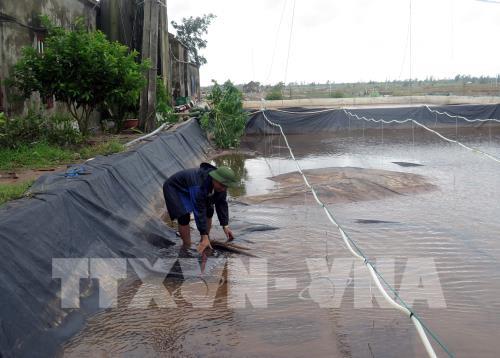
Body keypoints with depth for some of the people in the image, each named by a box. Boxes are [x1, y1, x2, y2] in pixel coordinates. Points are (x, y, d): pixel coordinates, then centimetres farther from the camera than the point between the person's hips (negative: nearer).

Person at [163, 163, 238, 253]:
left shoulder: (220, 184, -20)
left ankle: (204, 243, 12)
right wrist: (204, 236, -36)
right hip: (175, 188, -8)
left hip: (190, 188, 8)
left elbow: (222, 204, -10)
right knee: (184, 216, -24)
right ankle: (187, 247, -9)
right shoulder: (199, 185, -42)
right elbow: (199, 212, -39)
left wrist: (225, 226, -14)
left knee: (209, 211, 0)